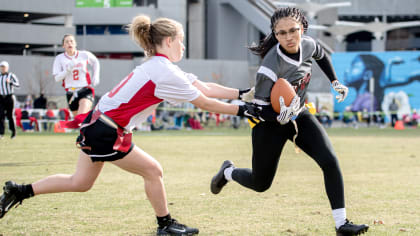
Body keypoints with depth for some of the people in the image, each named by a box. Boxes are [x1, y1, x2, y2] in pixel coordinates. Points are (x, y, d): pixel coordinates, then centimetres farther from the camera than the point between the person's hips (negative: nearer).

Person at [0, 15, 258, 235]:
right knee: (152, 171, 3)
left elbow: (206, 88, 9)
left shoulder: (157, 66, 10)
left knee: (80, 183, 17)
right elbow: (205, 103, -12)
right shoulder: (166, 74, -19)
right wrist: (242, 110, -4)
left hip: (95, 125, 9)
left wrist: (242, 93, 6)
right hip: (106, 134, -9)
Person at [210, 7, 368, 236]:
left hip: (299, 116, 5)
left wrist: (335, 82, 10)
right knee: (260, 184, 10)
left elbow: (321, 56, 13)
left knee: (330, 161, -16)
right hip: (270, 123, -5)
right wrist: (280, 116, -42)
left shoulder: (308, 45, -15)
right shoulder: (270, 67, -33)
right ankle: (228, 172, 44)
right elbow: (259, 109, -24)